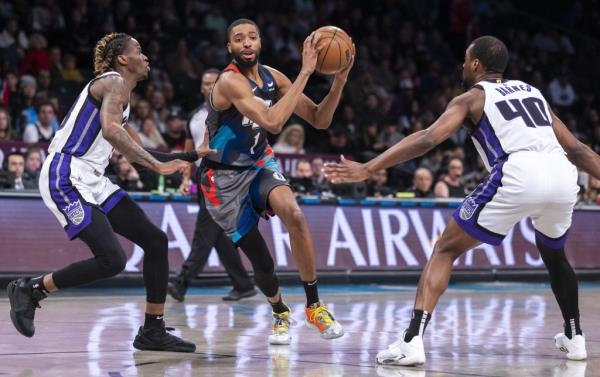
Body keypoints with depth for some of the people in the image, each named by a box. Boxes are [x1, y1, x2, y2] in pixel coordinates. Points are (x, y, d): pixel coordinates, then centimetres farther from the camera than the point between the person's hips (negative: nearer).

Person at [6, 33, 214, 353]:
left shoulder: (119, 90, 22)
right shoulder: (114, 82, -8)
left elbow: (129, 149, 30)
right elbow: (110, 129, -27)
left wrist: (186, 158, 32)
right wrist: (157, 166, -29)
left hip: (90, 181, 10)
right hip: (65, 178, -10)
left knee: (156, 241, 6)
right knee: (111, 260, -19)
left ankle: (152, 331, 11)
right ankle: (31, 289, -1)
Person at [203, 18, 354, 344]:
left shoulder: (272, 77, -2)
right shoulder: (230, 81, -23)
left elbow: (319, 120, 0)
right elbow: (272, 122, -37)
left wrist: (339, 80, -15)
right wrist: (305, 72, -37)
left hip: (259, 164, 5)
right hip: (225, 177, -5)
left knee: (294, 214, -27)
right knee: (262, 262, -4)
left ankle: (314, 305, -13)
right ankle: (280, 313, 29)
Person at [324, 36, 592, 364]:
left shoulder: (472, 98, 17)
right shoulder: (531, 91, 31)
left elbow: (428, 138, 2)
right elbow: (577, 149, 31)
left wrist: (367, 169, 0)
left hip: (518, 175, -5)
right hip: (563, 175, 5)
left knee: (445, 250, 8)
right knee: (553, 253, 36)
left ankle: (412, 341, -6)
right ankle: (574, 337, 40)